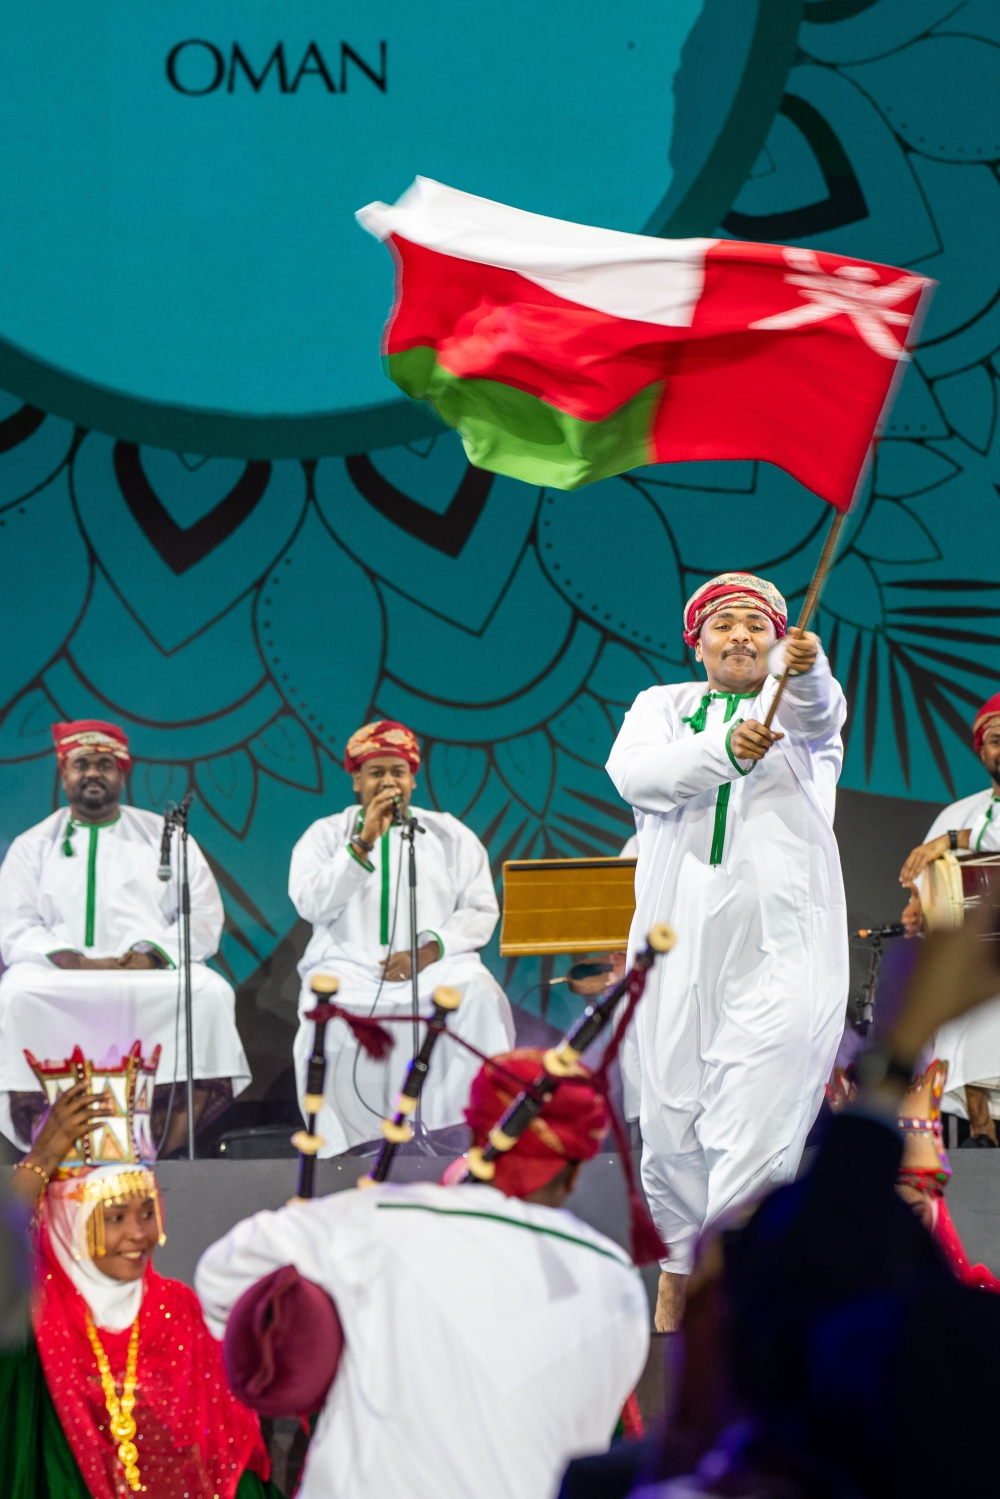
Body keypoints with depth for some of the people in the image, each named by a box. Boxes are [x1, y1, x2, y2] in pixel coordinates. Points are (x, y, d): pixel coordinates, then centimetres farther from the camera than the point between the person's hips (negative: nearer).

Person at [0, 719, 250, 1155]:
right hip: (60, 977, 0)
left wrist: (151, 955, -12)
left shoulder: (165, 836, 17)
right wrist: (73, 961, -14)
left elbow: (205, 918, 8)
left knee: (209, 993, -32)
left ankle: (160, 1155, -31)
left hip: (154, 974, 0)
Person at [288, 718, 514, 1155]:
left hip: (437, 965, 1)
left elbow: (481, 911, 7)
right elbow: (311, 904, -3)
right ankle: (354, 1141, -29)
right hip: (351, 967, -1)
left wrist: (430, 950, -10)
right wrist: (363, 844, -9)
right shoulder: (325, 836, 15)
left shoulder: (450, 835, 17)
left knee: (480, 999, -32)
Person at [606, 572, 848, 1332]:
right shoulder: (662, 706, 17)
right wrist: (724, 749, -24)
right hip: (676, 935, 3)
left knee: (756, 1133, -12)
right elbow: (633, 772, -6)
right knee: (672, 1118, 5)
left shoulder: (796, 702, 12)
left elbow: (819, 710, -15)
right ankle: (679, 1259, 26)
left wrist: (804, 669, -40)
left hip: (780, 946, -2)